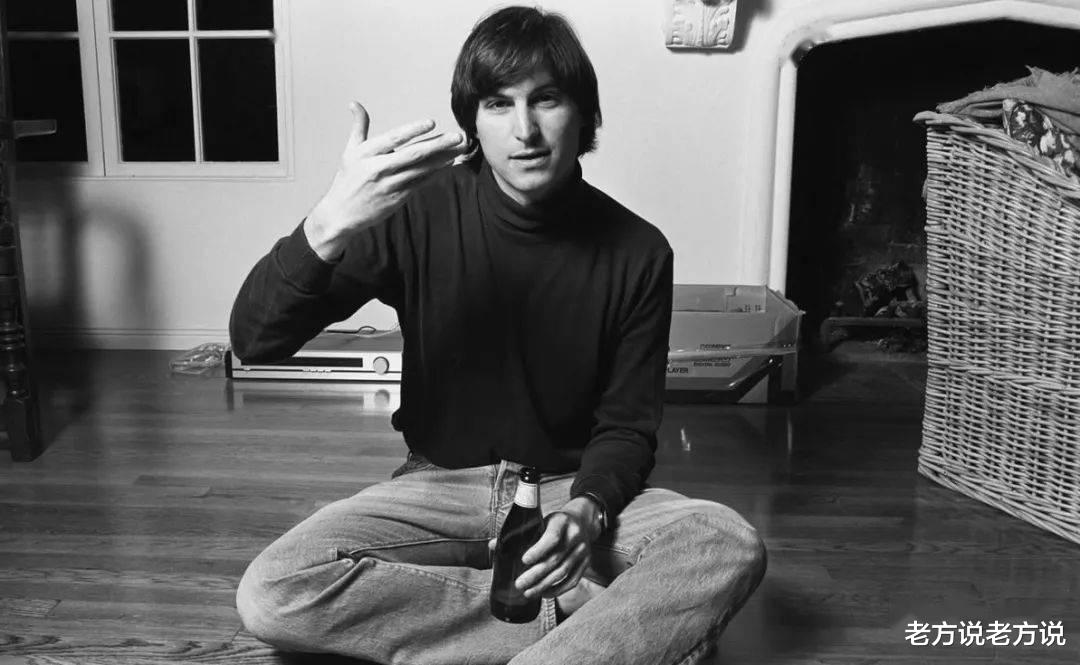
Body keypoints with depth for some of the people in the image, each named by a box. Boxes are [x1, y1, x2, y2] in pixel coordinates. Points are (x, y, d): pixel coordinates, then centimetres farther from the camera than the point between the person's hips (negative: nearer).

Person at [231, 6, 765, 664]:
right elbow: (255, 342, -15)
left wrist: (589, 508, -24)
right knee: (272, 595, -26)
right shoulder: (418, 211, -11)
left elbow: (627, 424, -1)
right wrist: (328, 226, -34)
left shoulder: (637, 252, -7)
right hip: (439, 485, 1)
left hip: (572, 487, 0)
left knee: (730, 547, -27)